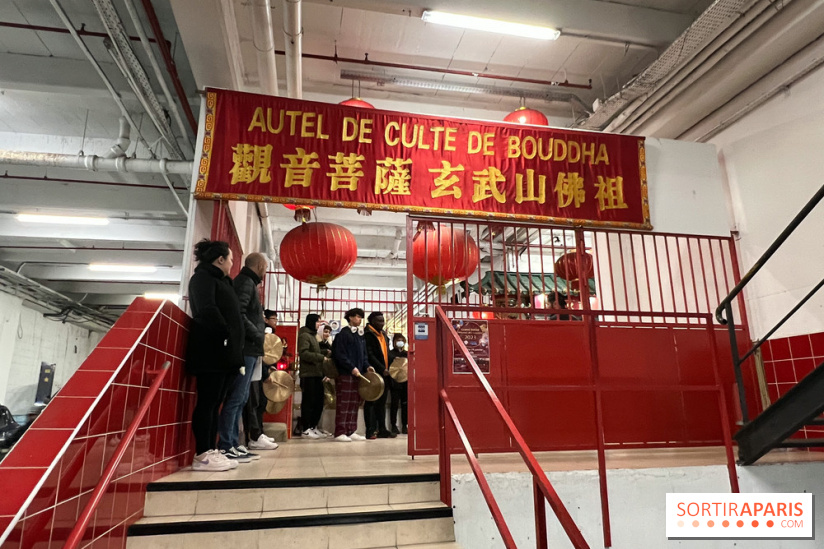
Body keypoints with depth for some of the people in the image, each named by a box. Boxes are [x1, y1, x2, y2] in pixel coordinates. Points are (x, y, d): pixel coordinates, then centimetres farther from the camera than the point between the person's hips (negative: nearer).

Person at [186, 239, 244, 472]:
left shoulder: (221, 280, 23)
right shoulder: (203, 277, -4)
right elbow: (207, 310, -19)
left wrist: (234, 344, 9)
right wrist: (226, 333, -15)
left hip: (224, 352, 9)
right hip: (211, 351, -9)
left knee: (214, 403, 9)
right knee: (207, 402, -6)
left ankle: (211, 451, 14)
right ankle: (202, 456, -2)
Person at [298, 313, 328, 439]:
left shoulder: (313, 335, 23)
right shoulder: (304, 335, -7)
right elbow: (303, 353, -20)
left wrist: (325, 353, 9)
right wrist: (321, 357, -23)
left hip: (317, 374, 9)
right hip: (308, 374, -9)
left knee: (319, 401, 10)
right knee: (309, 402, -4)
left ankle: (313, 427, 19)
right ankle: (306, 429, 3)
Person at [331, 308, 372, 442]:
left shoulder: (360, 335, 18)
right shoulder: (344, 334, -6)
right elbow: (339, 354, -13)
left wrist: (366, 366, 4)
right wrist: (352, 367, -19)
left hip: (357, 374, 8)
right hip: (345, 374, -8)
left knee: (354, 403, 8)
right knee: (344, 404, -5)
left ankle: (351, 431, 14)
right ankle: (340, 433, -1)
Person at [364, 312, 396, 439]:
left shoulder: (383, 334, 18)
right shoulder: (368, 335, -9)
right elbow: (369, 355, -16)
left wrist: (387, 368, 9)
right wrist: (382, 369, -20)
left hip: (384, 373, 8)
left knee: (382, 403, 12)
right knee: (371, 403, -1)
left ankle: (382, 430, 18)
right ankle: (371, 430, 2)